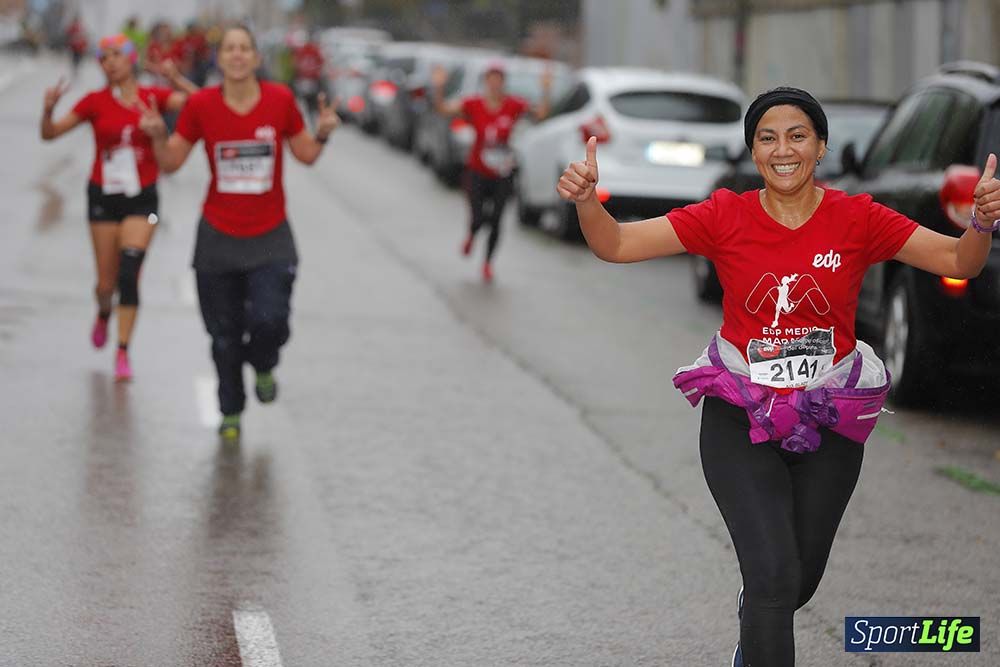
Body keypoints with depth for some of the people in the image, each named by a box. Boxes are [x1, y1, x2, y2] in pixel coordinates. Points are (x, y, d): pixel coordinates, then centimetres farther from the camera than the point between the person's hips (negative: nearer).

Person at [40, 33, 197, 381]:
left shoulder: (153, 96, -2)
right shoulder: (96, 102, -2)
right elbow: (50, 133, -3)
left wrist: (175, 78, -28)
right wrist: (49, 109, -22)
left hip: (141, 198, -1)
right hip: (104, 196, 1)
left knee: (129, 274, -15)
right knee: (106, 282, 6)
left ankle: (123, 353, -7)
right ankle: (103, 313, 42)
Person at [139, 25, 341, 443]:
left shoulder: (280, 100, -6)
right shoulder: (201, 104, -7)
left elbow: (305, 154, 7)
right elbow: (171, 162, 1)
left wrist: (322, 134, -13)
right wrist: (158, 135, -18)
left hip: (270, 237, 0)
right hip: (218, 236, 1)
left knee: (269, 320, -17)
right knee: (224, 334, 8)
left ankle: (263, 367, 20)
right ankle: (231, 413, 29)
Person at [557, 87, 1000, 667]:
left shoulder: (857, 219, -8)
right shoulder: (726, 217, -9)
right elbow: (616, 245, -11)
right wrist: (586, 200, -31)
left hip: (829, 420, 2)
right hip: (741, 418, -2)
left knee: (800, 577, 19)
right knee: (775, 573, -17)